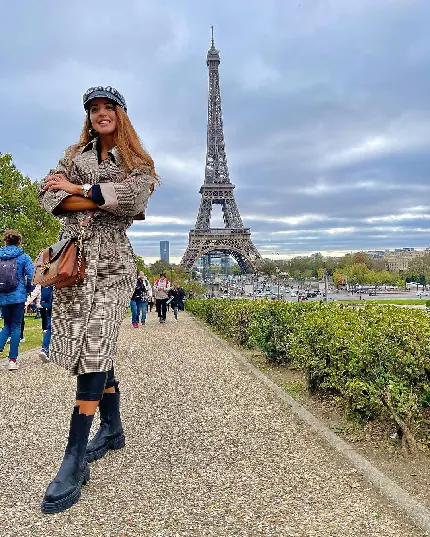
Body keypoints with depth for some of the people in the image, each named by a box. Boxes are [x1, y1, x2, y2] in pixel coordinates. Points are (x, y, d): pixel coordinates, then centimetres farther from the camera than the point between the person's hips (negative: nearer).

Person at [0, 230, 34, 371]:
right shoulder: (23, 257, -5)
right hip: (18, 297, -3)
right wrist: (27, 290, 5)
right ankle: (12, 360, 6)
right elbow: (32, 276, -13)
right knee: (16, 327, 6)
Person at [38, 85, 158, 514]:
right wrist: (104, 198, -12)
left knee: (95, 351, -12)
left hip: (111, 264, -4)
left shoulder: (137, 164, 7)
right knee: (93, 348, 9)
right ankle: (112, 428, 27)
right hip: (73, 259, 4)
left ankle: (75, 461, -8)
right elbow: (49, 195, 1)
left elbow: (133, 198, -15)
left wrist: (76, 188, -8)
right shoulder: (74, 156, 17)